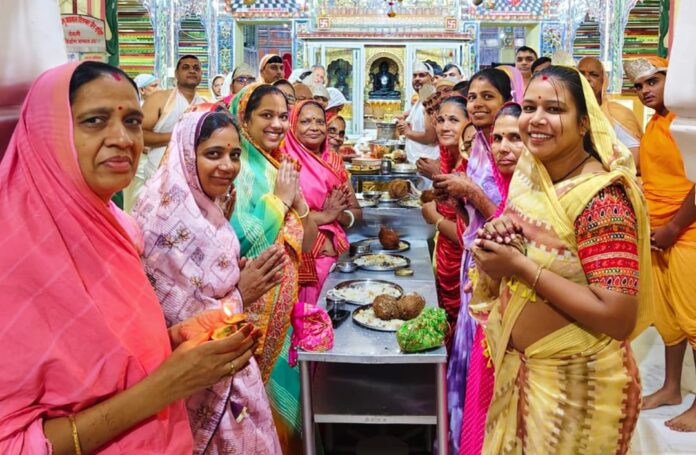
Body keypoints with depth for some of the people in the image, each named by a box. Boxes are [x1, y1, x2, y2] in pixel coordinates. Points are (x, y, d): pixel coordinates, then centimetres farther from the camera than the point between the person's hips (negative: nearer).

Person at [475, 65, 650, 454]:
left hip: (575, 383, -7)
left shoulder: (600, 196, -24)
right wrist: (494, 239, -11)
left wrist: (522, 267, -26)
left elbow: (618, 318, -28)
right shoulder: (529, 172, 0)